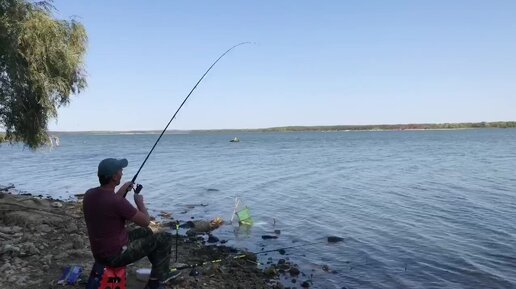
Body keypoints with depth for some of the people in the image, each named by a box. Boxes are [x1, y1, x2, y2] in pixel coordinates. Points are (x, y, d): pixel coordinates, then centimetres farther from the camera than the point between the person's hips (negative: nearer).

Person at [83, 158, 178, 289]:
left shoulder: (89, 194, -4)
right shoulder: (118, 201, -29)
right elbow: (145, 222, -15)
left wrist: (122, 191, 15)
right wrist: (140, 202, 1)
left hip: (99, 253, 9)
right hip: (116, 256, -9)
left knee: (146, 233, 28)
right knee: (165, 238, 1)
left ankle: (163, 273, 37)